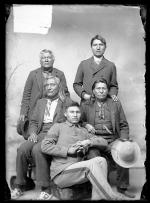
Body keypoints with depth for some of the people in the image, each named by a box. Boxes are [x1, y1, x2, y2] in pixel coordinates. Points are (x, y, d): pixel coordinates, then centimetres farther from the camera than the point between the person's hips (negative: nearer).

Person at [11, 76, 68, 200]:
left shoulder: (66, 102, 9)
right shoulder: (40, 102, 24)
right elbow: (33, 122, 20)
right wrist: (33, 133, 1)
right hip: (40, 134, 5)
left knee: (37, 150, -32)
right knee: (22, 149, -23)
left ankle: (46, 189, -22)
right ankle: (19, 187, -8)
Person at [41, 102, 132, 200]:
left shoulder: (83, 131, 22)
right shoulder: (58, 127, 11)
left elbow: (104, 142, 15)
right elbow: (44, 146, -3)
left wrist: (89, 141, -6)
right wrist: (68, 150, -10)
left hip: (78, 170, 5)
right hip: (60, 172, -4)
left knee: (101, 160, -22)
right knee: (91, 164, -28)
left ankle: (98, 197, -26)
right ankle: (112, 196, -23)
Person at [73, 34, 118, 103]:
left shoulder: (111, 66, 8)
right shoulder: (83, 64, 8)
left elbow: (113, 86, 15)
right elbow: (76, 84, 11)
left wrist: (113, 95, -4)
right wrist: (83, 94, -4)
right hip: (86, 102, 0)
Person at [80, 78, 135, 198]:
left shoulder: (116, 104, 16)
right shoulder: (86, 106, 15)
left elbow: (124, 125, 15)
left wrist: (124, 139, -2)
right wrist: (85, 125, -5)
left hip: (111, 140, 1)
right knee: (94, 158, -31)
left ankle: (122, 187, -5)